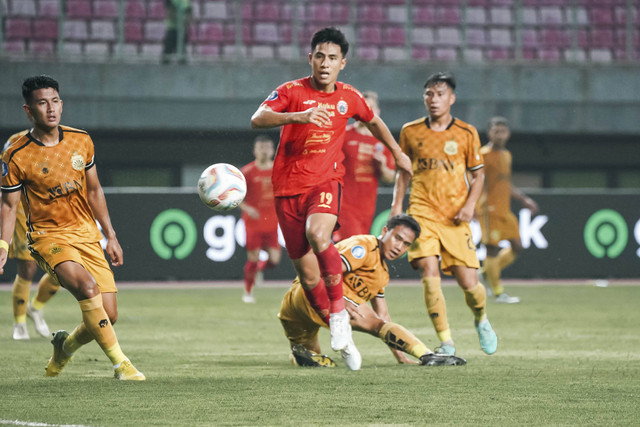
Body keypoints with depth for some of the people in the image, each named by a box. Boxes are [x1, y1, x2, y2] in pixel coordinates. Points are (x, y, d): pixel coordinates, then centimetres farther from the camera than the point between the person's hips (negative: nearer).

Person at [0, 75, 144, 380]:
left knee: (108, 316, -3)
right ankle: (120, 364, -27)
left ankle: (65, 346, 28)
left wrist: (110, 236, 14)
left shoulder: (81, 141, 3)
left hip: (87, 234, 5)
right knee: (87, 286, -32)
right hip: (48, 237, -5)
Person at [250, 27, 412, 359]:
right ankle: (340, 334, 18)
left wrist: (397, 153, 35)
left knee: (318, 234, -33)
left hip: (325, 182, 0)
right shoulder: (292, 91, -5)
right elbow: (257, 119, -23)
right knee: (307, 275, 0)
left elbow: (373, 121, 28)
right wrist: (299, 116, -38)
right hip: (288, 188, 0)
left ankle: (339, 310, -19)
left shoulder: (349, 98, 5)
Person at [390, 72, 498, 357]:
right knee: (429, 272, -19)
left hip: (455, 218, 0)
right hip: (422, 213, 0)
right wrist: (397, 204, 7)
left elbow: (478, 174, 10)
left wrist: (470, 204, -5)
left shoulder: (466, 133, 3)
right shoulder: (410, 131, 7)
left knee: (468, 283, -5)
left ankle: (481, 320, 30)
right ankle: (446, 342, -12)